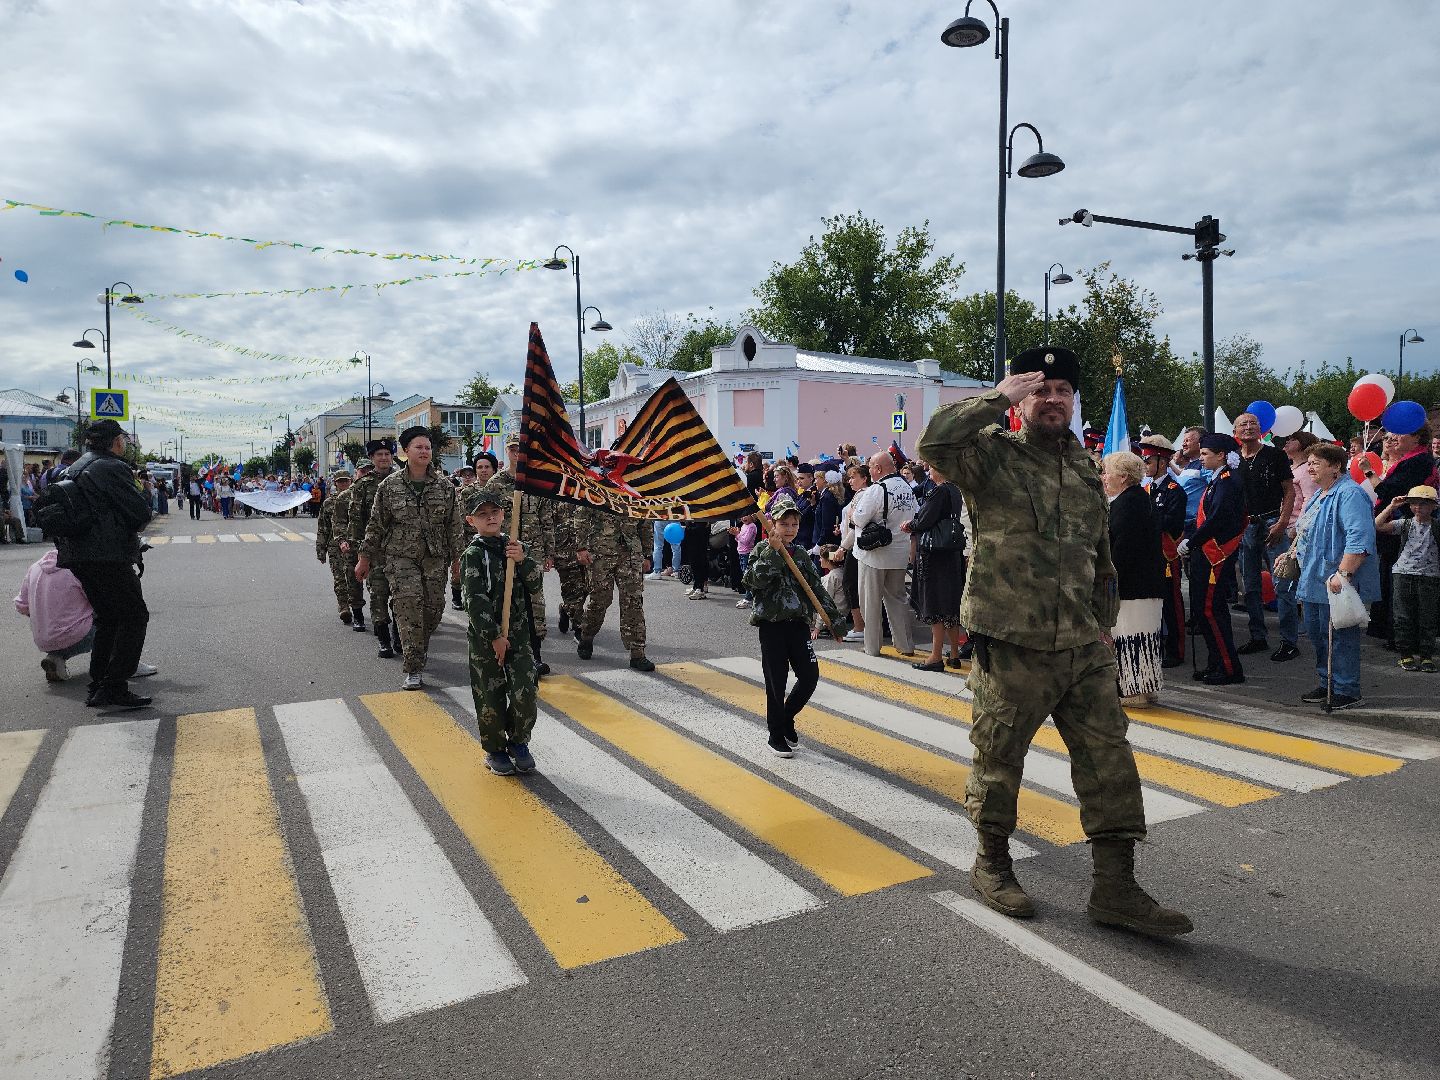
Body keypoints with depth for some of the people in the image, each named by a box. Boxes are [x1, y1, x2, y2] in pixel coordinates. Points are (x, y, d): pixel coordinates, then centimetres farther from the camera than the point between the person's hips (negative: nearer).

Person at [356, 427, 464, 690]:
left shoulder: (445, 486, 5)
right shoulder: (389, 485, 1)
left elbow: (454, 524, 9)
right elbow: (376, 524, 6)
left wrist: (457, 557, 9)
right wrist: (365, 557, 6)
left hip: (435, 558, 2)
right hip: (401, 557, -2)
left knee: (434, 608, 2)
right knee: (409, 604, -14)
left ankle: (417, 649, 32)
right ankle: (413, 670, -9)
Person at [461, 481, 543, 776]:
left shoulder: (512, 547, 8)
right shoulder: (473, 554, -9)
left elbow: (535, 583, 5)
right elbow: (475, 600, -14)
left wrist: (523, 561, -14)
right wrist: (494, 636, -16)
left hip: (518, 633, 4)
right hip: (485, 636, -4)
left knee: (525, 691, -2)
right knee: (491, 696, 4)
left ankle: (518, 741, 22)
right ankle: (495, 750, 23)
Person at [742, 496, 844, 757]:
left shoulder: (801, 554, 10)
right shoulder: (762, 551, -3)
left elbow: (817, 589, 13)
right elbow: (754, 579, -21)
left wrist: (833, 618, 11)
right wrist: (772, 551, -24)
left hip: (799, 623, 4)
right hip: (771, 625, -4)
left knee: (810, 675, 0)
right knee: (776, 682, 2)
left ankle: (785, 718, 24)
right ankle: (776, 734, 18)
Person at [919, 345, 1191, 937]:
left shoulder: (1084, 466, 15)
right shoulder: (992, 453, -5)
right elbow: (934, 442, -27)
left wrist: (1103, 620, 16)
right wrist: (996, 398, -19)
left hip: (1084, 647, 6)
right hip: (1012, 647, -6)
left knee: (1109, 760, 6)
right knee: (998, 758, 9)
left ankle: (1115, 887, 18)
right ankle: (991, 862, 31)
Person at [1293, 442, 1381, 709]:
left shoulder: (1350, 494, -16)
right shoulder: (1320, 494, 17)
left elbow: (1359, 539, -26)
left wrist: (1343, 573, -29)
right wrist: (1294, 552, 26)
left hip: (1335, 582, -10)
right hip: (1315, 582, 10)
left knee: (1339, 637, -3)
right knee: (1316, 633, 16)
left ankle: (1346, 692, 6)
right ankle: (1327, 685, 27)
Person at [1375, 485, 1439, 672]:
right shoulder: (1404, 524, 4)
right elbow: (1378, 525, -6)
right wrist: (1392, 506, -7)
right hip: (1403, 574, 1)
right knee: (1403, 618, 4)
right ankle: (1406, 654, 13)